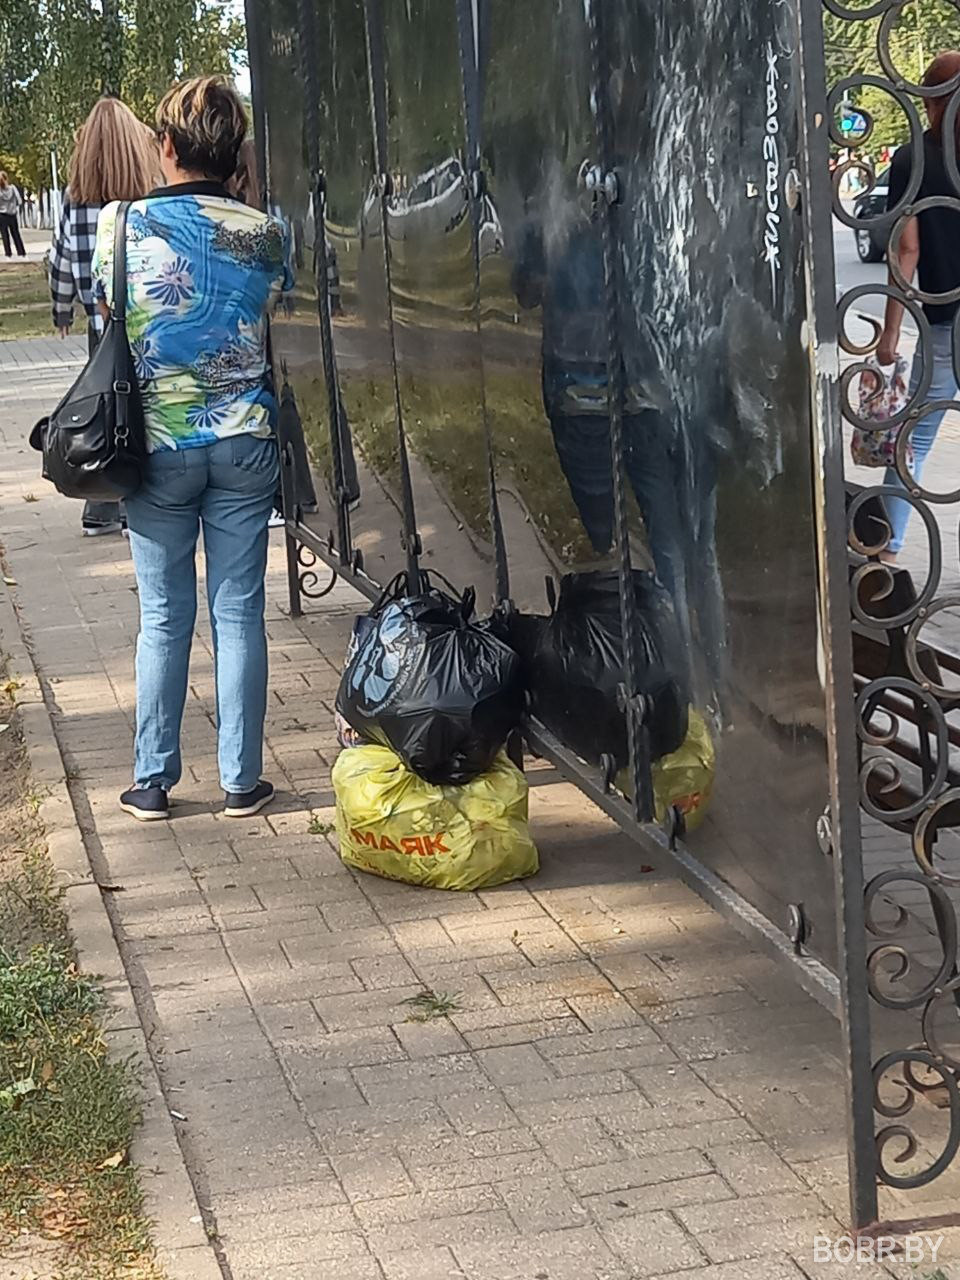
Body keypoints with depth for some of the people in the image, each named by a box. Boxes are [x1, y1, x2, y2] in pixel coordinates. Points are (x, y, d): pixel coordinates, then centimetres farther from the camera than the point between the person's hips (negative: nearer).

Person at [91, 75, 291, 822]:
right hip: (244, 442, 1)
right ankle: (242, 782, 11)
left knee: (164, 618, 8)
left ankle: (153, 782, 14)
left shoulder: (123, 224, -6)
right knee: (239, 613, 6)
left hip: (159, 445, -1)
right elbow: (276, 327, 6)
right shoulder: (264, 233, -3)